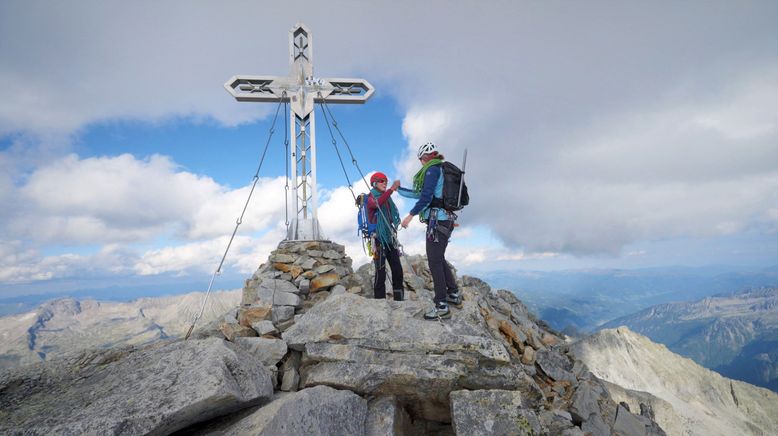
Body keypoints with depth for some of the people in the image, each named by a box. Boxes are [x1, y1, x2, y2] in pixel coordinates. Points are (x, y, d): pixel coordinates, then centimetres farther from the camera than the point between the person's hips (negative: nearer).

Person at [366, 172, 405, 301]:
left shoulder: (387, 199, 18)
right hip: (378, 238, -7)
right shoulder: (371, 198, -2)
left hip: (390, 238, 7)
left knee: (397, 270, 3)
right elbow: (377, 204, -28)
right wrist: (391, 189, -33)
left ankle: (399, 298, 10)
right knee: (381, 272, -9)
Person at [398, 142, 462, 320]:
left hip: (437, 220, -9)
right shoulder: (441, 170, 23)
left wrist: (411, 214, -15)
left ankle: (441, 307, -7)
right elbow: (420, 193, 31)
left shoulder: (432, 168, -5)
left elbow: (426, 195, -17)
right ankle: (454, 295, 26)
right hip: (445, 219, 10)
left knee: (434, 262, -8)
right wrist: (399, 190, 40)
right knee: (439, 259, 18)